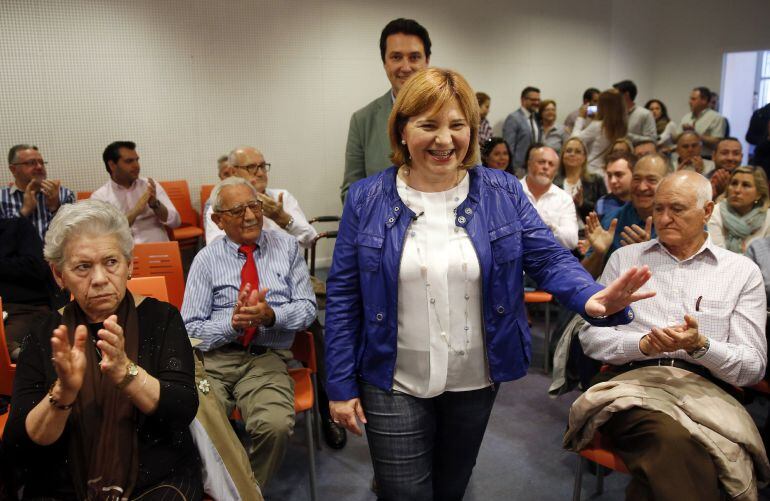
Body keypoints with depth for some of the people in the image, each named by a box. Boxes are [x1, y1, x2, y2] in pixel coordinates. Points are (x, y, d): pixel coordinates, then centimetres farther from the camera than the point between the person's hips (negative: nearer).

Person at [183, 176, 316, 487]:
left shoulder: (287, 247, 11)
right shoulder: (207, 259, 8)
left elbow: (307, 307, 6)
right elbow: (190, 329, 5)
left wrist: (270, 315, -14)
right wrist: (232, 323, -14)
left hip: (266, 359, 0)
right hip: (213, 359, 0)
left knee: (276, 425, -29)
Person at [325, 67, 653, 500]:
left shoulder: (503, 193, -3)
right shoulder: (367, 200, -6)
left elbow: (550, 258, -6)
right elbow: (343, 297, -3)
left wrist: (590, 297, -28)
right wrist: (341, 386, -4)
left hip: (475, 381, 2)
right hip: (395, 385, -2)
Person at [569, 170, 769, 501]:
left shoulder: (742, 271, 13)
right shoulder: (625, 258, 16)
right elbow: (590, 335, 10)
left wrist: (701, 346, -14)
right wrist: (643, 344, -10)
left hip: (706, 388, 0)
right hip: (632, 380, 0)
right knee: (673, 440, -36)